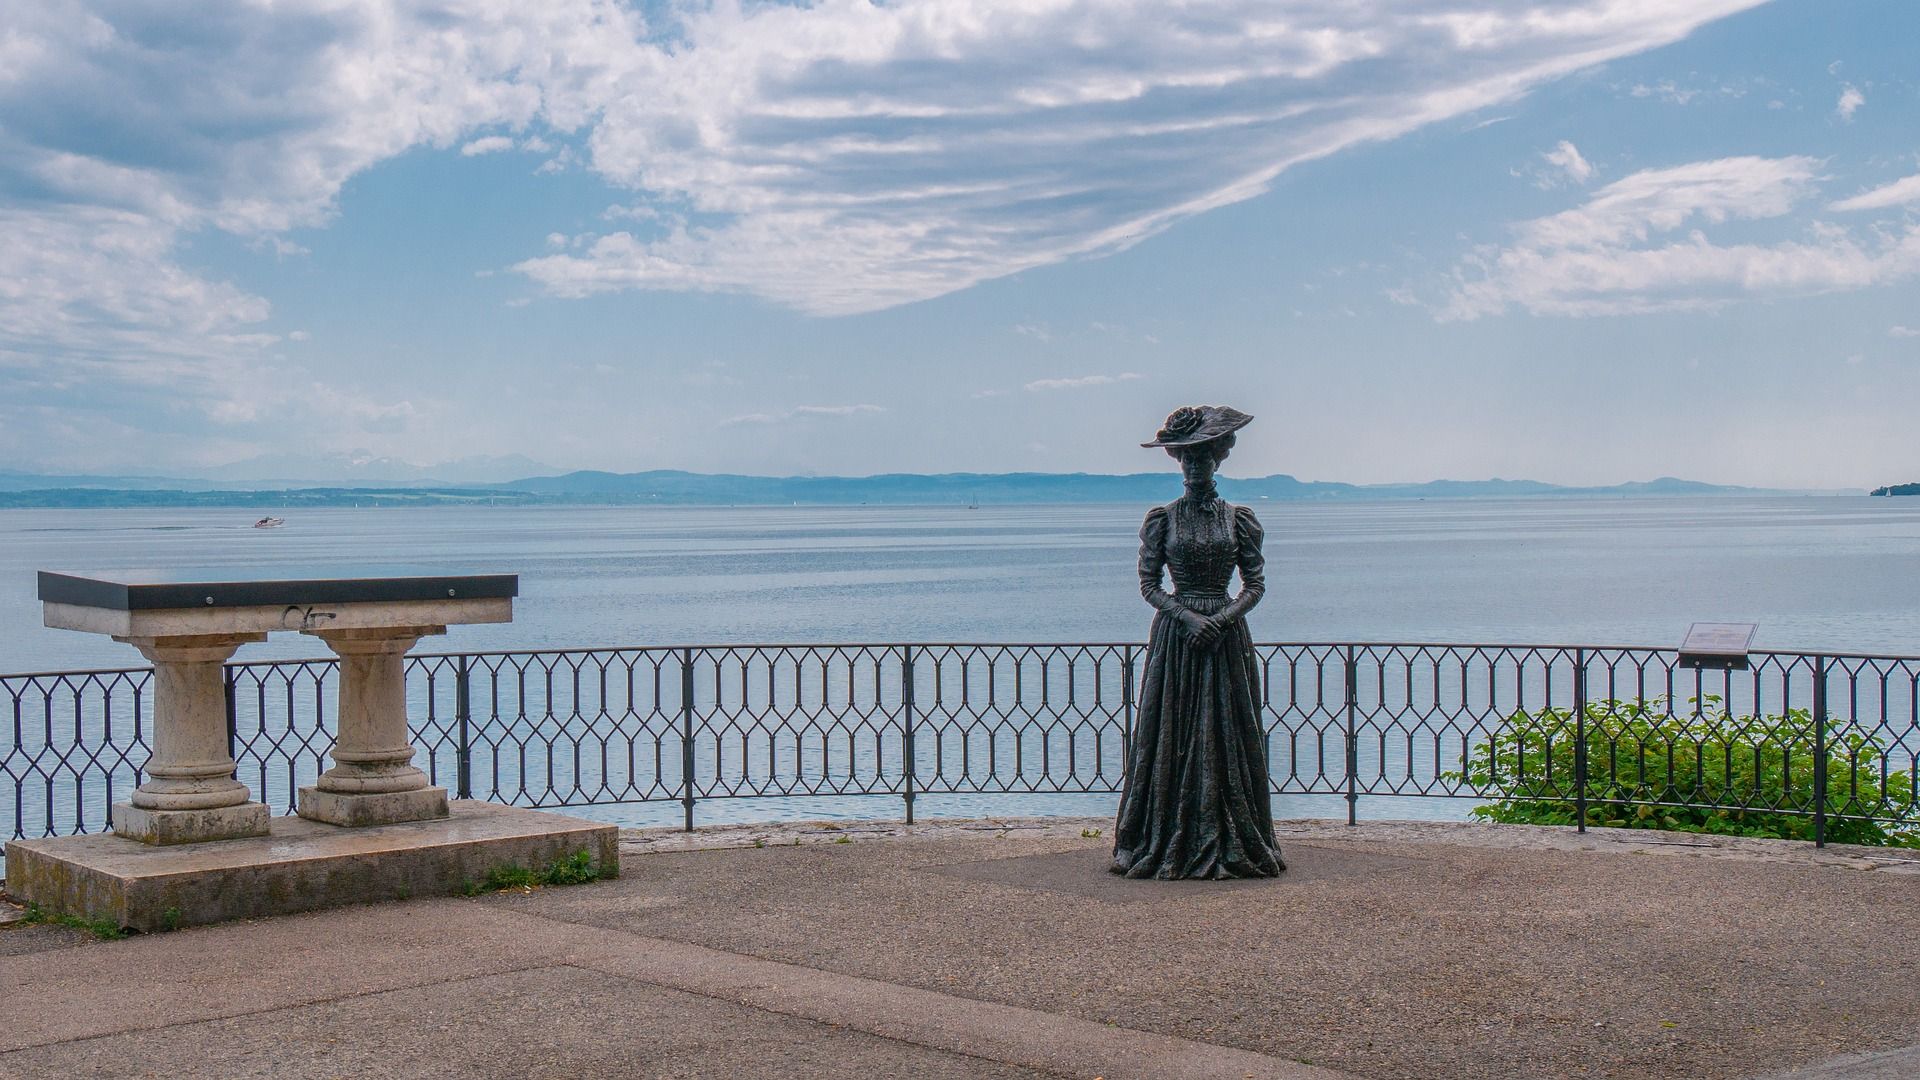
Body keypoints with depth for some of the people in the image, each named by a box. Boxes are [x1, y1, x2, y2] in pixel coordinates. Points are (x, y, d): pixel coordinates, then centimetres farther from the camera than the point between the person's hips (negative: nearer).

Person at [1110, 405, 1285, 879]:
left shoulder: (1237, 518, 5)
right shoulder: (1163, 518, 4)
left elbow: (1256, 583, 3)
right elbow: (1148, 583, 1)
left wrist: (1223, 618, -14)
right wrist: (1187, 617, -14)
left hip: (1228, 635, 0)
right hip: (1174, 635, 0)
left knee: (1227, 739, 1)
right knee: (1172, 740, -1)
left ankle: (1230, 846, 7)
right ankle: (1171, 845, 4)